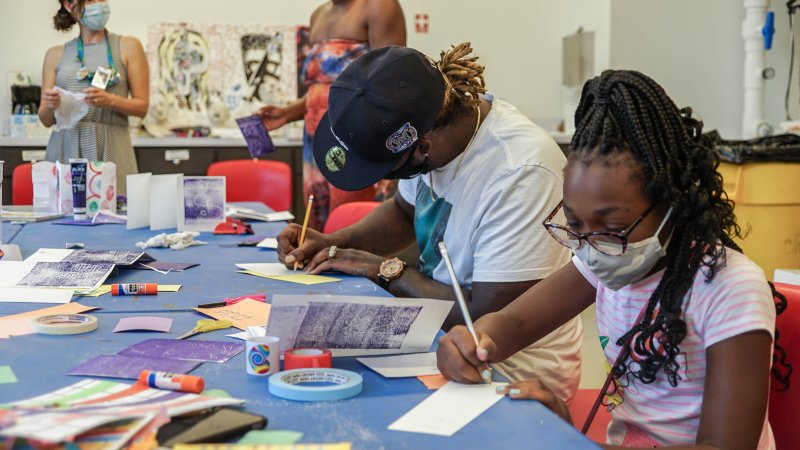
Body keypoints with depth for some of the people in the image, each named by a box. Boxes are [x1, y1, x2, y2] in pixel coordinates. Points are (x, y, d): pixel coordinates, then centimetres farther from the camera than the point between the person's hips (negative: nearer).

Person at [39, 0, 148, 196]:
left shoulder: (128, 47, 6)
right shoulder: (56, 55, 11)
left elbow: (142, 106, 2)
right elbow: (46, 120, 11)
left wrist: (109, 100, -15)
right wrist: (50, 106, -11)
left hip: (111, 148, -2)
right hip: (65, 147, 2)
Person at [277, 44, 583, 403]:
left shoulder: (521, 173, -30)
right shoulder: (442, 118, -6)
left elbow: (486, 317, -26)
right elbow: (405, 211, 15)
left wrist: (384, 270, -16)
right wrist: (332, 243, -2)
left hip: (515, 368, -7)